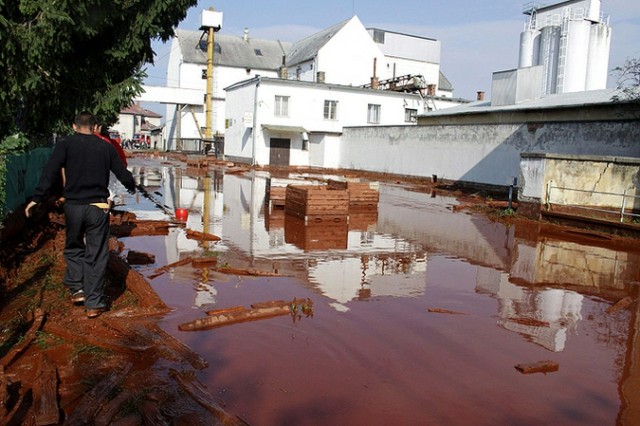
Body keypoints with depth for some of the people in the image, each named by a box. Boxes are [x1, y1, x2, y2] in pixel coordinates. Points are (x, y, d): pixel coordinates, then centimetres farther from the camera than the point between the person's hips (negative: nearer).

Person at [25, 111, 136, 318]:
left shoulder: (65, 144, 1)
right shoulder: (106, 147, 4)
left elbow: (49, 172, -10)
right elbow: (123, 174, 8)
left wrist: (36, 198, -9)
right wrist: (131, 187, 28)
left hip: (73, 206, 0)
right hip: (98, 207, 0)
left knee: (73, 248, 23)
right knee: (96, 255, 5)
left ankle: (77, 289, 16)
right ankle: (94, 303, 7)